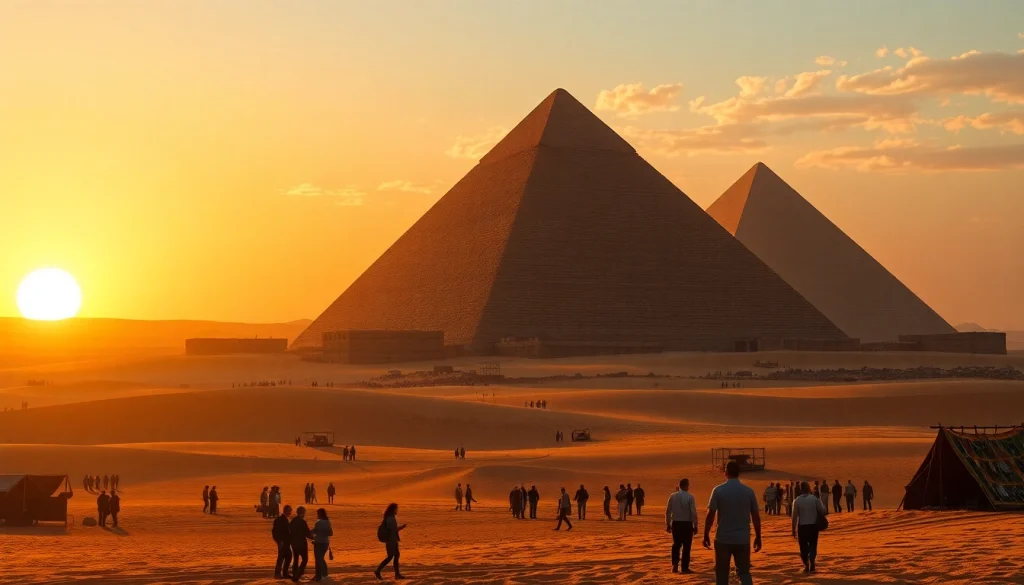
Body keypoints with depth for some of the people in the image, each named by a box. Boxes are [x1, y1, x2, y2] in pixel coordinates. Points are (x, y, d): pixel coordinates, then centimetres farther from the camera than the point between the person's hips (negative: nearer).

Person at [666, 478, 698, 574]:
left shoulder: (673, 496, -1)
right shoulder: (690, 497, -11)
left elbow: (668, 511, 3)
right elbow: (693, 512, -12)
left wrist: (667, 524, 14)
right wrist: (695, 526, -3)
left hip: (676, 523, 3)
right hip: (687, 524, -3)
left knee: (676, 544, 18)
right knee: (686, 546, 8)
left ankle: (675, 565, 6)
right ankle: (685, 567, 11)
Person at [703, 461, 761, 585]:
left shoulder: (718, 490, -5)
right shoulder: (749, 491, 1)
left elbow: (711, 515, -7)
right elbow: (756, 516, 3)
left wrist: (706, 535, 2)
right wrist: (758, 537, 13)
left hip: (723, 539, -2)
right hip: (743, 539, 2)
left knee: (722, 574, 9)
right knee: (744, 573, 11)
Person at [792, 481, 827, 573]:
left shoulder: (797, 501, -6)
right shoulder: (814, 499, -5)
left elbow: (795, 516, -7)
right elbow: (823, 512, -5)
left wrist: (794, 530, -1)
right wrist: (826, 509, 18)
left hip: (802, 527, 0)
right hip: (813, 525, 1)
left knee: (803, 547, 12)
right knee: (813, 545, 10)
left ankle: (806, 565, 12)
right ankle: (811, 560, -15)